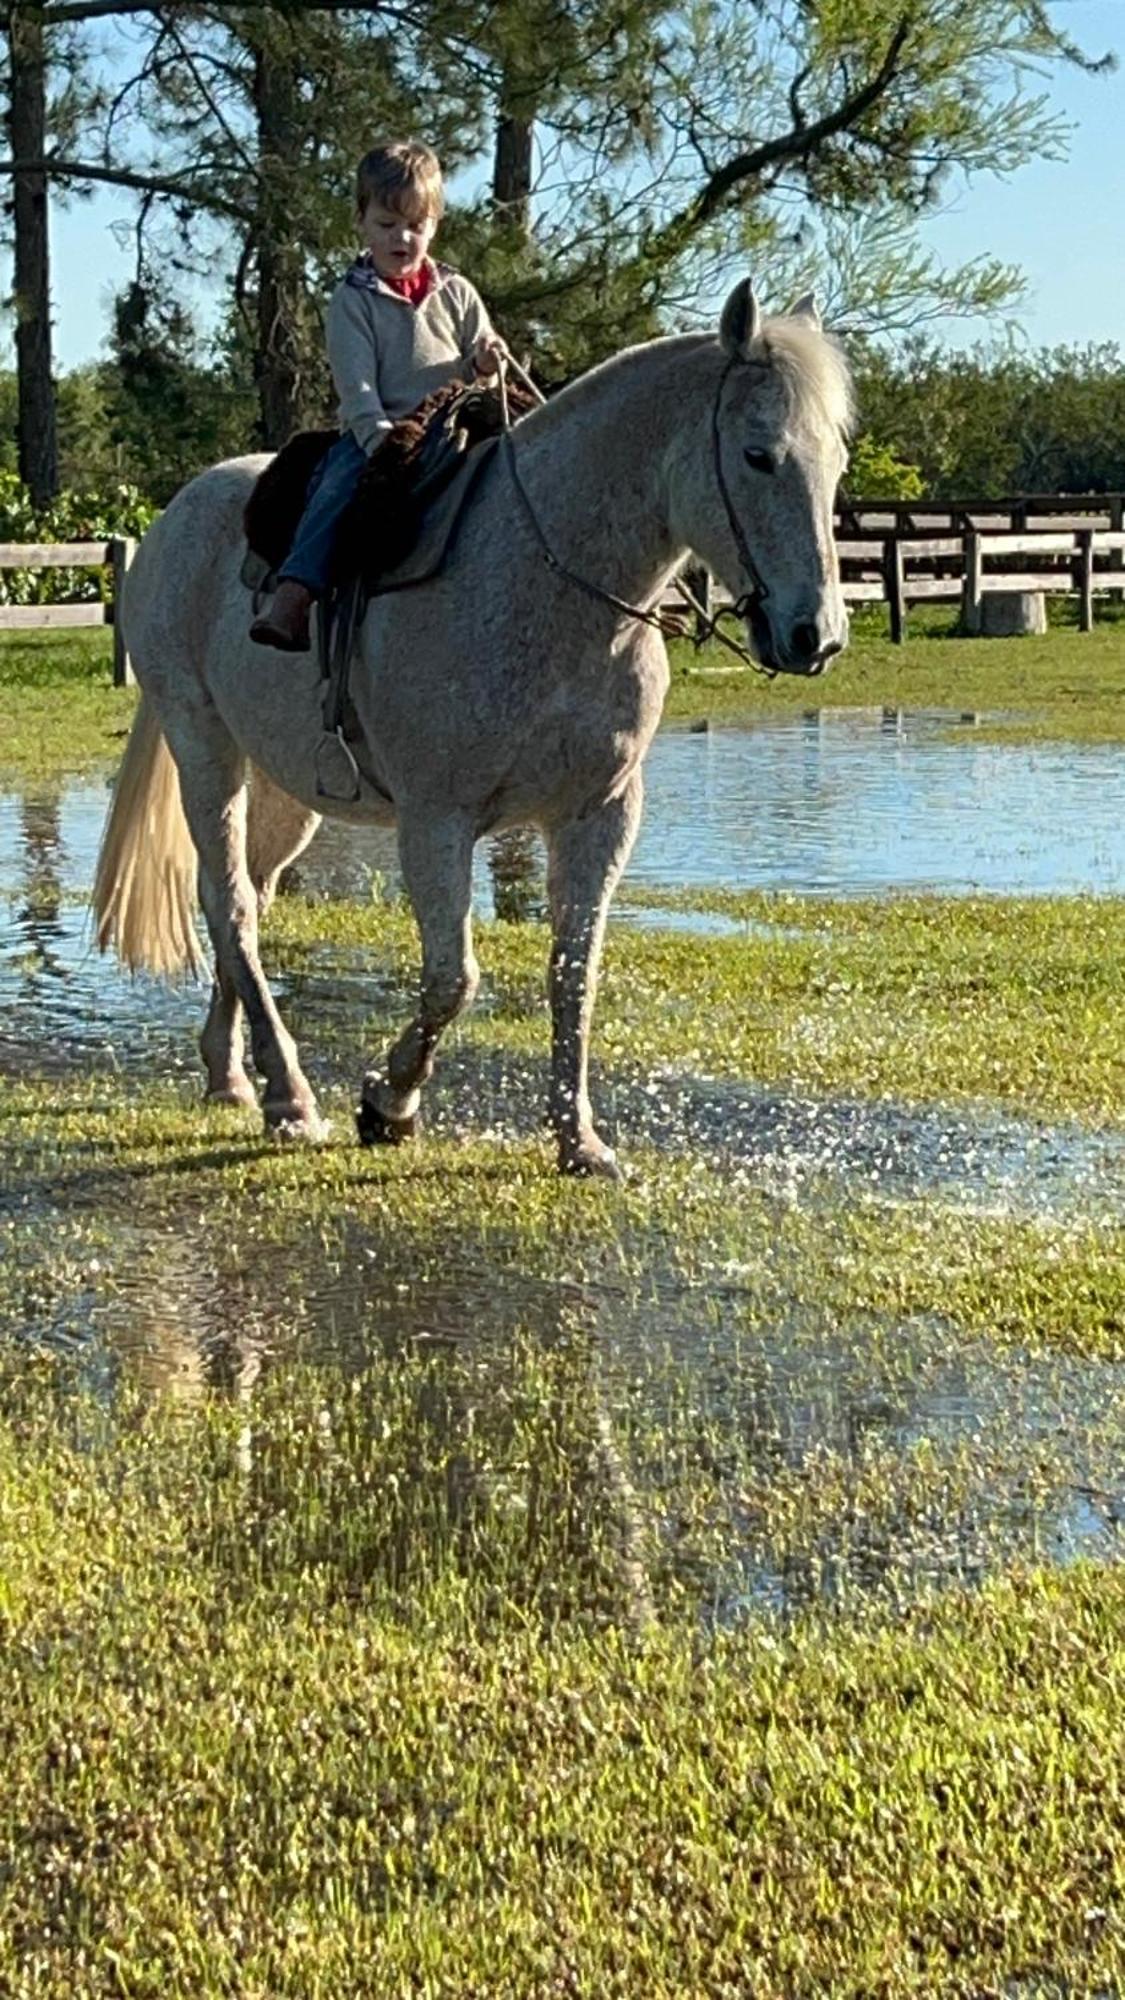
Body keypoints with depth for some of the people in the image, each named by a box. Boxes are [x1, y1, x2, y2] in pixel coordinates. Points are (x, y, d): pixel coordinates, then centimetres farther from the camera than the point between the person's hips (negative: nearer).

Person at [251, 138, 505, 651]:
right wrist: (381, 439, -18)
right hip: (375, 433, -3)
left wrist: (487, 362, -7)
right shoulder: (353, 300, 7)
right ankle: (291, 600, -45)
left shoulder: (456, 294, 16)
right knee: (338, 481, -33)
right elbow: (356, 383, -2)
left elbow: (484, 363, 19)